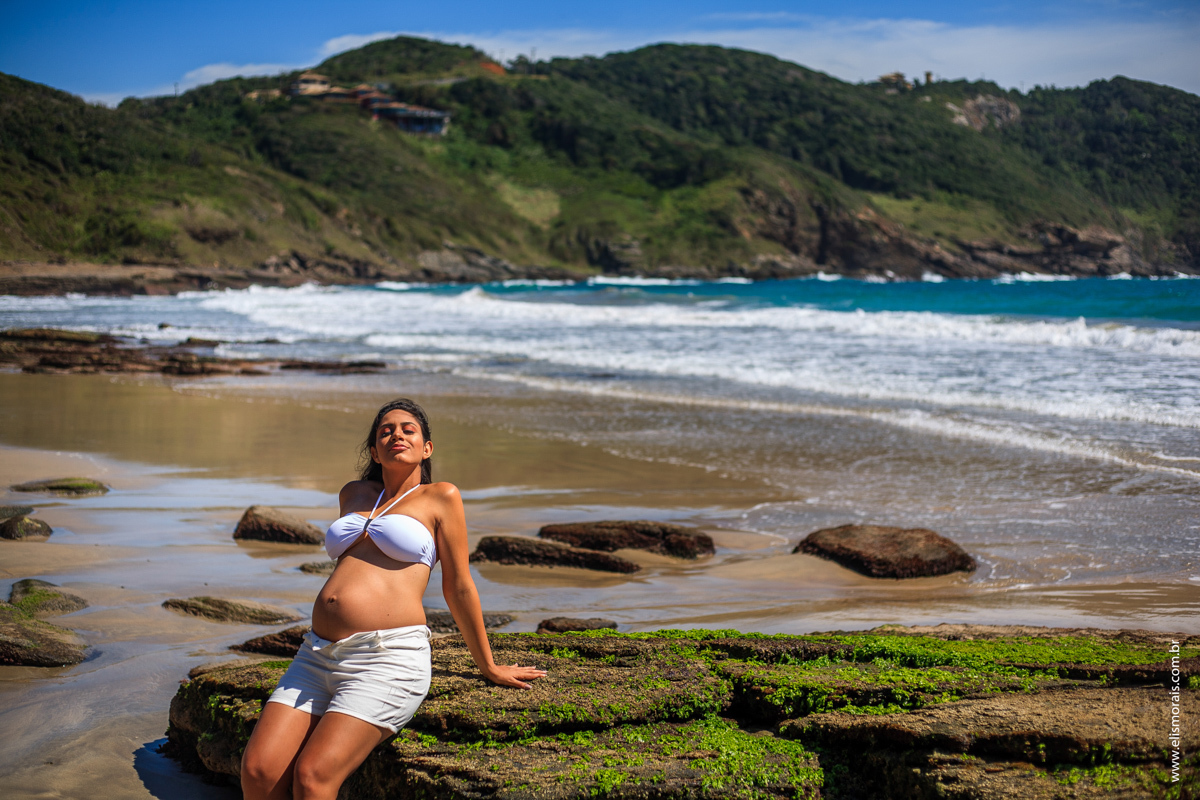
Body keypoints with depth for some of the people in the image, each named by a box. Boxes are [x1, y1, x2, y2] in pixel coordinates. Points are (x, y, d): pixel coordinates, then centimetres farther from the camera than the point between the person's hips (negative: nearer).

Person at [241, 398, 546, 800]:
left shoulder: (440, 497, 7)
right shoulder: (354, 494, 23)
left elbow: (458, 587, 11)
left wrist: (488, 667, 15)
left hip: (387, 661, -6)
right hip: (317, 657, 6)